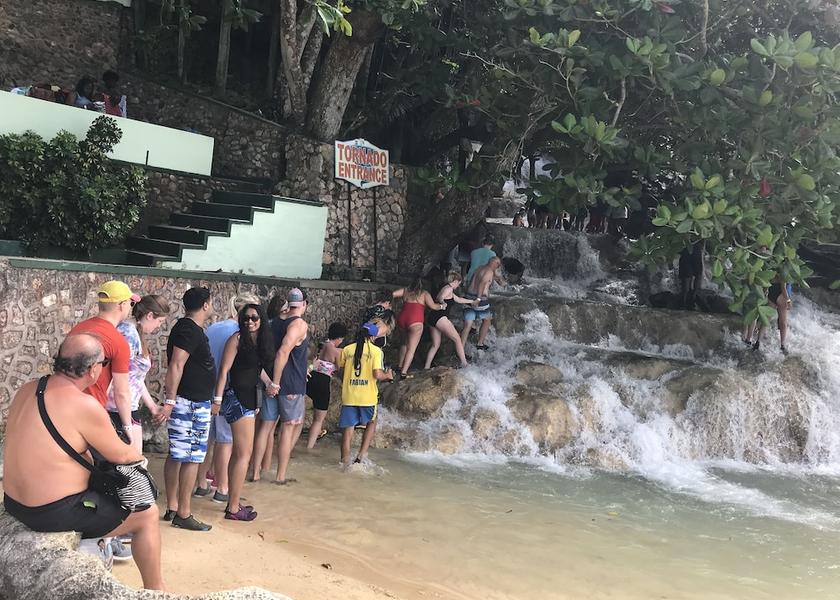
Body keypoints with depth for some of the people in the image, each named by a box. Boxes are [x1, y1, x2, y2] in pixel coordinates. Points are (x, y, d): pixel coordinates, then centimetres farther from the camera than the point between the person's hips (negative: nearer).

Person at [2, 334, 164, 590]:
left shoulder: (26, 391, 1)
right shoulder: (84, 405, -22)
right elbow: (121, 455, -10)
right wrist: (138, 455, 12)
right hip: (55, 513, -8)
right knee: (148, 514, 6)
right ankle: (154, 589, 18)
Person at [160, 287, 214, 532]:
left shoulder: (189, 328, 14)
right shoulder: (190, 330, -17)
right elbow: (176, 366, -23)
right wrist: (169, 400, -25)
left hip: (191, 402, 10)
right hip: (191, 403, -10)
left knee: (177, 456, 13)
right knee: (192, 458, -5)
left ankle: (172, 508, 20)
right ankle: (184, 514, 0)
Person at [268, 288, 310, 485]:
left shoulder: (275, 322, 10)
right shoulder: (300, 324, -12)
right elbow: (283, 352, -24)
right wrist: (276, 382, -21)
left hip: (273, 381, 7)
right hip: (292, 384, -7)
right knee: (289, 427, 2)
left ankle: (256, 471, 12)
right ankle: (280, 476, 6)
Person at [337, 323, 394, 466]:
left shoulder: (347, 350, 5)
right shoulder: (376, 351, -5)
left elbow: (341, 372, 9)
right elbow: (377, 374, -13)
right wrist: (388, 376, 7)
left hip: (349, 396, 2)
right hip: (368, 396, -2)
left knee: (347, 428, 8)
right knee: (371, 423, 22)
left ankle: (345, 462, 11)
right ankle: (362, 453, 10)